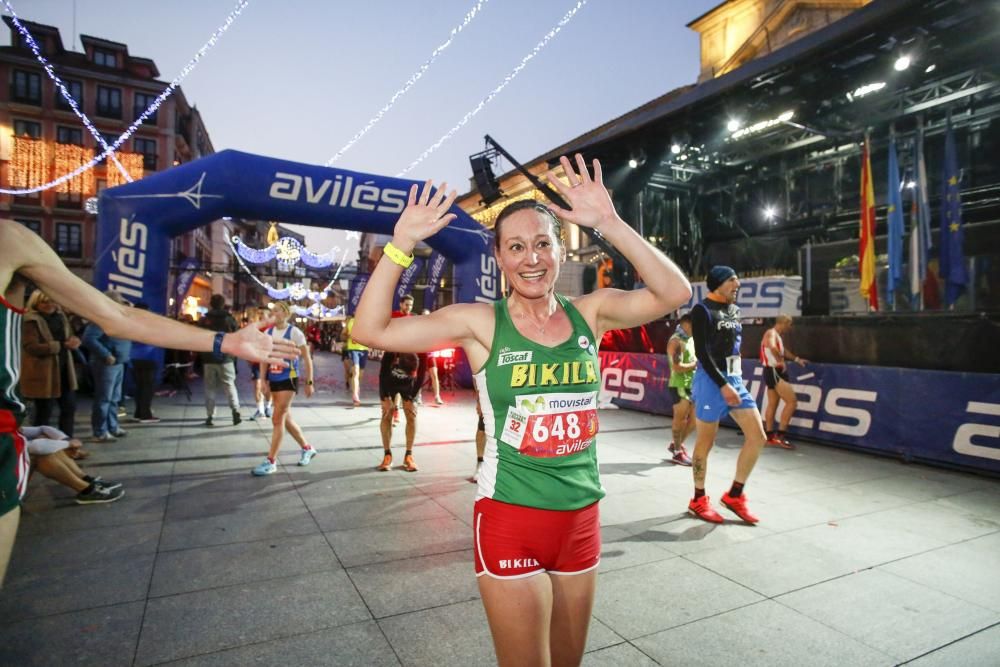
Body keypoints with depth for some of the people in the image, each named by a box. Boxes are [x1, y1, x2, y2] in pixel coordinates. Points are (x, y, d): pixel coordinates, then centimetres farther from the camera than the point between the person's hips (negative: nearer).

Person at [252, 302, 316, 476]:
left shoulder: (294, 332, -10)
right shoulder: (268, 333, 6)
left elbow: (307, 359, -6)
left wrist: (309, 382, -6)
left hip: (289, 379, -7)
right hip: (274, 380, 7)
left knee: (277, 419, -8)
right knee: (286, 418, 14)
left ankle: (271, 461, 0)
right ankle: (307, 448, 32)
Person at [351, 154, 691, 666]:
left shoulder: (589, 313, -1)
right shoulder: (480, 323, -9)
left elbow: (673, 292, -13)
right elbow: (370, 330, -13)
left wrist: (609, 223, -19)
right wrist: (402, 244, -19)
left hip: (581, 518, 4)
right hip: (510, 518, -3)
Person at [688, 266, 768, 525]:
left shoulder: (733, 310, 14)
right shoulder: (702, 310, -9)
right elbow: (702, 352, -17)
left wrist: (734, 381, 15)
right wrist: (722, 385, -22)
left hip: (736, 379, 8)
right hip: (712, 381, -8)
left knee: (757, 436, 3)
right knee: (705, 443, 1)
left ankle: (734, 495, 15)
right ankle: (699, 500, 16)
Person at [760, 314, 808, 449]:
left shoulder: (776, 335, 18)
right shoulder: (771, 333, -14)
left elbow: (782, 350, 36)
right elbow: (772, 347, -37)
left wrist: (797, 359, 30)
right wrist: (780, 361, -27)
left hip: (775, 372, 11)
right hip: (773, 372, -11)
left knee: (772, 404, 12)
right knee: (792, 402, -11)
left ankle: (769, 437, 16)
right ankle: (779, 435, -9)